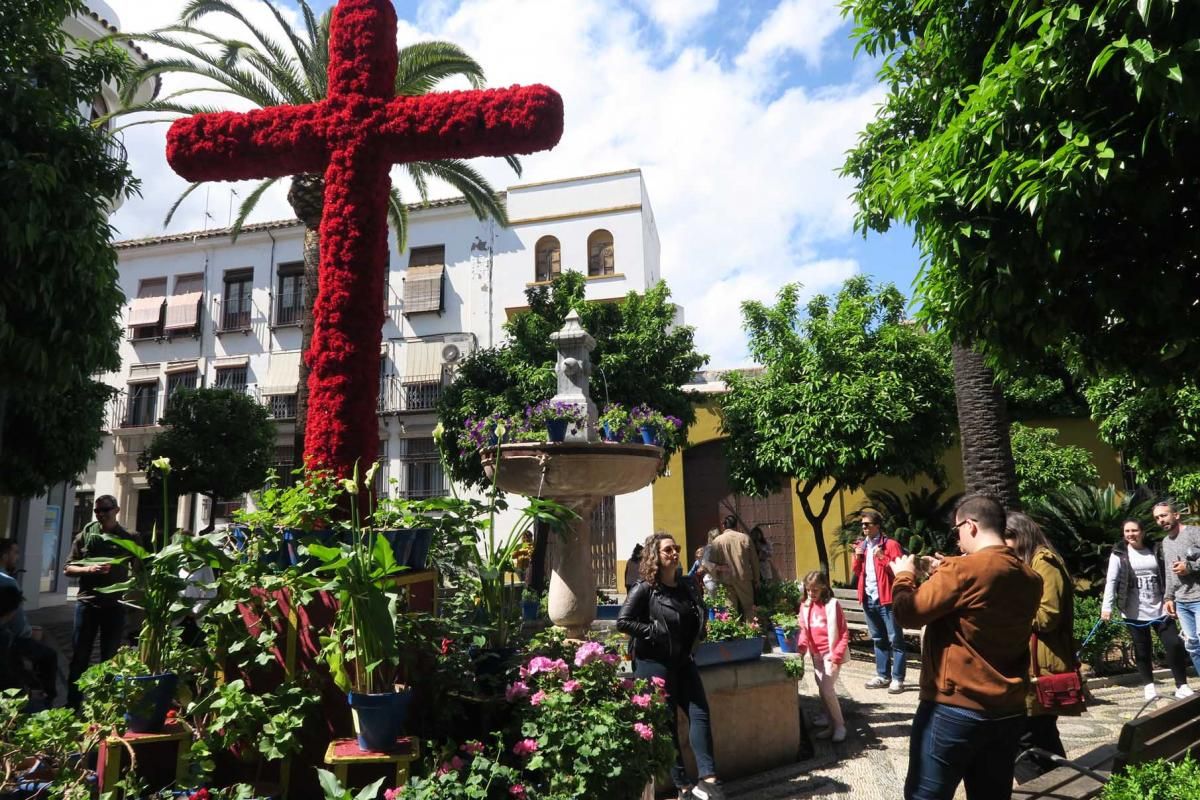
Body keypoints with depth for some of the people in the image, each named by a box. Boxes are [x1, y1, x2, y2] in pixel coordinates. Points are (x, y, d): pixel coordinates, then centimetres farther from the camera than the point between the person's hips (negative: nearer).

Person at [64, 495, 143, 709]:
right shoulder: (85, 535, 4)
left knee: (110, 658, 6)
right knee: (79, 656, 6)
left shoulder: (129, 539, 2)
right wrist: (89, 569, -14)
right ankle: (73, 705, 17)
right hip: (87, 603, 1)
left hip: (115, 605, -1)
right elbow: (68, 569, 5)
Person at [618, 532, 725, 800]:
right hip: (655, 663, -6)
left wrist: (695, 639, 7)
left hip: (683, 661, 7)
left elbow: (700, 616, 23)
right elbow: (623, 622, -18)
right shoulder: (646, 588, -13)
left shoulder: (687, 586, 7)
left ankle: (707, 778, 3)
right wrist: (654, 631, -20)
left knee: (700, 714, -1)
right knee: (667, 723, 1)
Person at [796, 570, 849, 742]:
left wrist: (837, 656, -16)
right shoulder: (805, 606, 4)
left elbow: (844, 633, -11)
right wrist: (801, 647, -10)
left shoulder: (832, 604, -13)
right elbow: (804, 630, 7)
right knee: (823, 691, 11)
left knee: (827, 689, -12)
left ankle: (840, 725, 5)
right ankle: (834, 725, 23)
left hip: (831, 654, -6)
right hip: (816, 655, 6)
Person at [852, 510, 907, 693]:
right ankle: (883, 676, 22)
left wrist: (882, 558, -22)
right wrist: (857, 558, 0)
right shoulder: (861, 545, 14)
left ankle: (897, 679, 2)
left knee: (895, 639, -2)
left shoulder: (891, 544, -6)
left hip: (886, 598, -7)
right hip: (868, 599, 7)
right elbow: (856, 572, 18)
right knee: (878, 639, 14)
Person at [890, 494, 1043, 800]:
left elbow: (908, 613, -13)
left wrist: (904, 575, 4)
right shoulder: (1030, 579, 4)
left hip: (954, 709, -7)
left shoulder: (964, 569, -18)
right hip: (1008, 712, 7)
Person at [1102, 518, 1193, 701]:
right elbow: (1111, 581, -9)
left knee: (1175, 644, -1)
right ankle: (1148, 685, 20)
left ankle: (1182, 686, 12)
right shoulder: (1119, 554, -3)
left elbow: (1167, 577, 9)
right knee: (1142, 650, 7)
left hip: (1159, 608, 2)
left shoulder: (1156, 551, 5)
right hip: (1134, 611, -2)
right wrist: (1107, 606, -17)